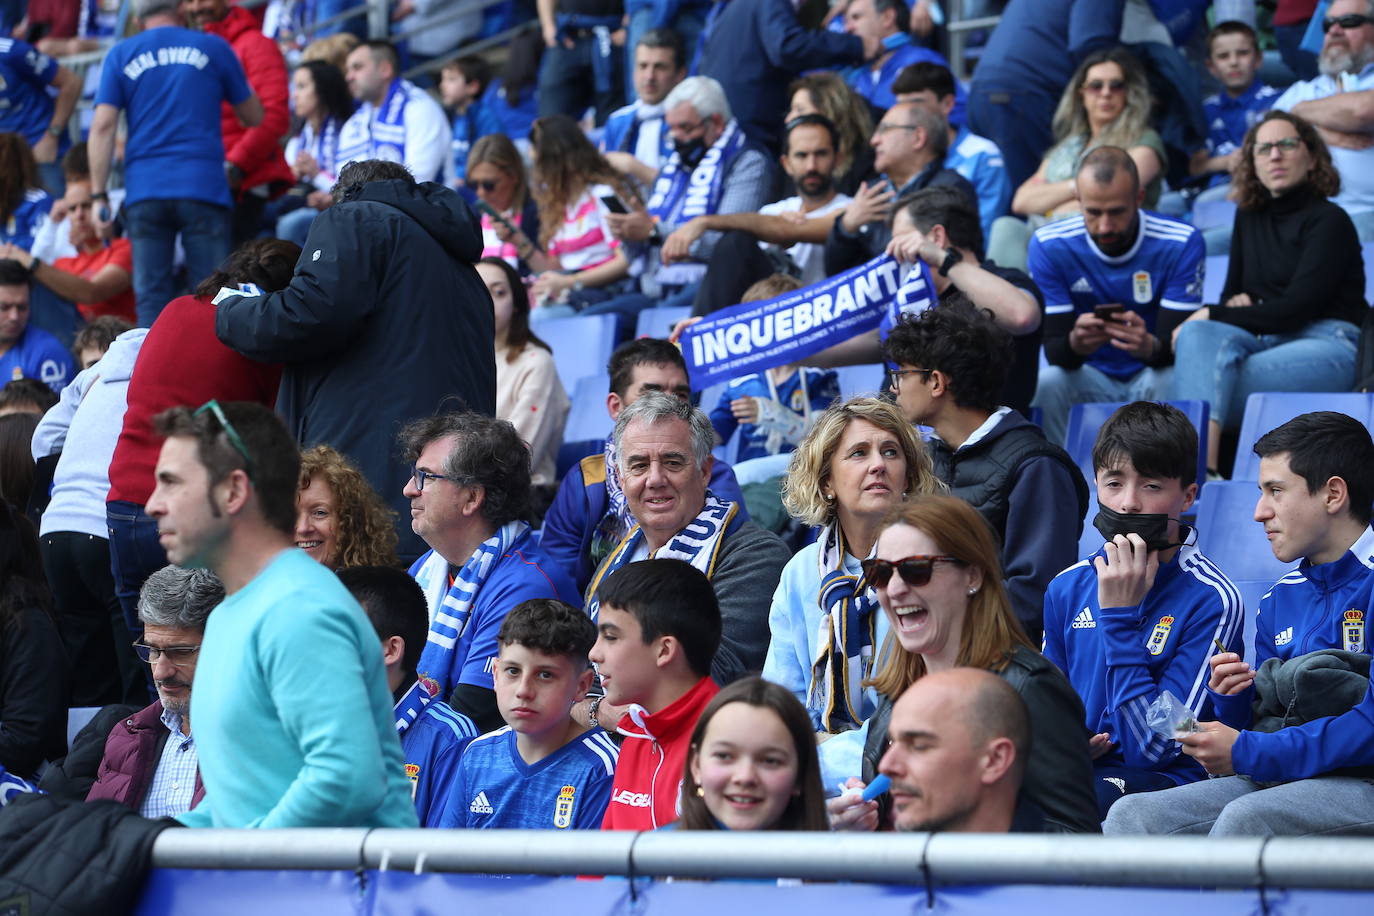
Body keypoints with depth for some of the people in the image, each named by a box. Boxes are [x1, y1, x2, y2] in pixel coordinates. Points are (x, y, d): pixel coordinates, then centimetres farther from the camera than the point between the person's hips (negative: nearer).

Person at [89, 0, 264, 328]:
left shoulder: (121, 54, 10)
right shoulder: (213, 47, 9)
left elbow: (102, 126, 1)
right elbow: (254, 117, 16)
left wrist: (99, 195, 2)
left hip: (144, 191, 1)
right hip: (204, 188, -1)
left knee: (150, 297, 2)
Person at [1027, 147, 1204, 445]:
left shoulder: (1180, 244, -12)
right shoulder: (1049, 245, -9)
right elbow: (1053, 349, -12)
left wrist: (1149, 347, -42)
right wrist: (1075, 344, -38)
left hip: (1152, 375, -1)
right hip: (1090, 378, 1)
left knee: (1174, 382, -35)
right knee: (1044, 384, -32)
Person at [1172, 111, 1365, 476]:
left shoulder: (1329, 221, -1)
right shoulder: (1250, 217, 21)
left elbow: (1297, 307, -10)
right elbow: (1231, 293, 26)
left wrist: (1213, 315, -9)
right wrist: (1236, 304, -1)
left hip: (1326, 343, -6)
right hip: (1265, 341, 6)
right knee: (1198, 333, -30)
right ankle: (1201, 468, -51)